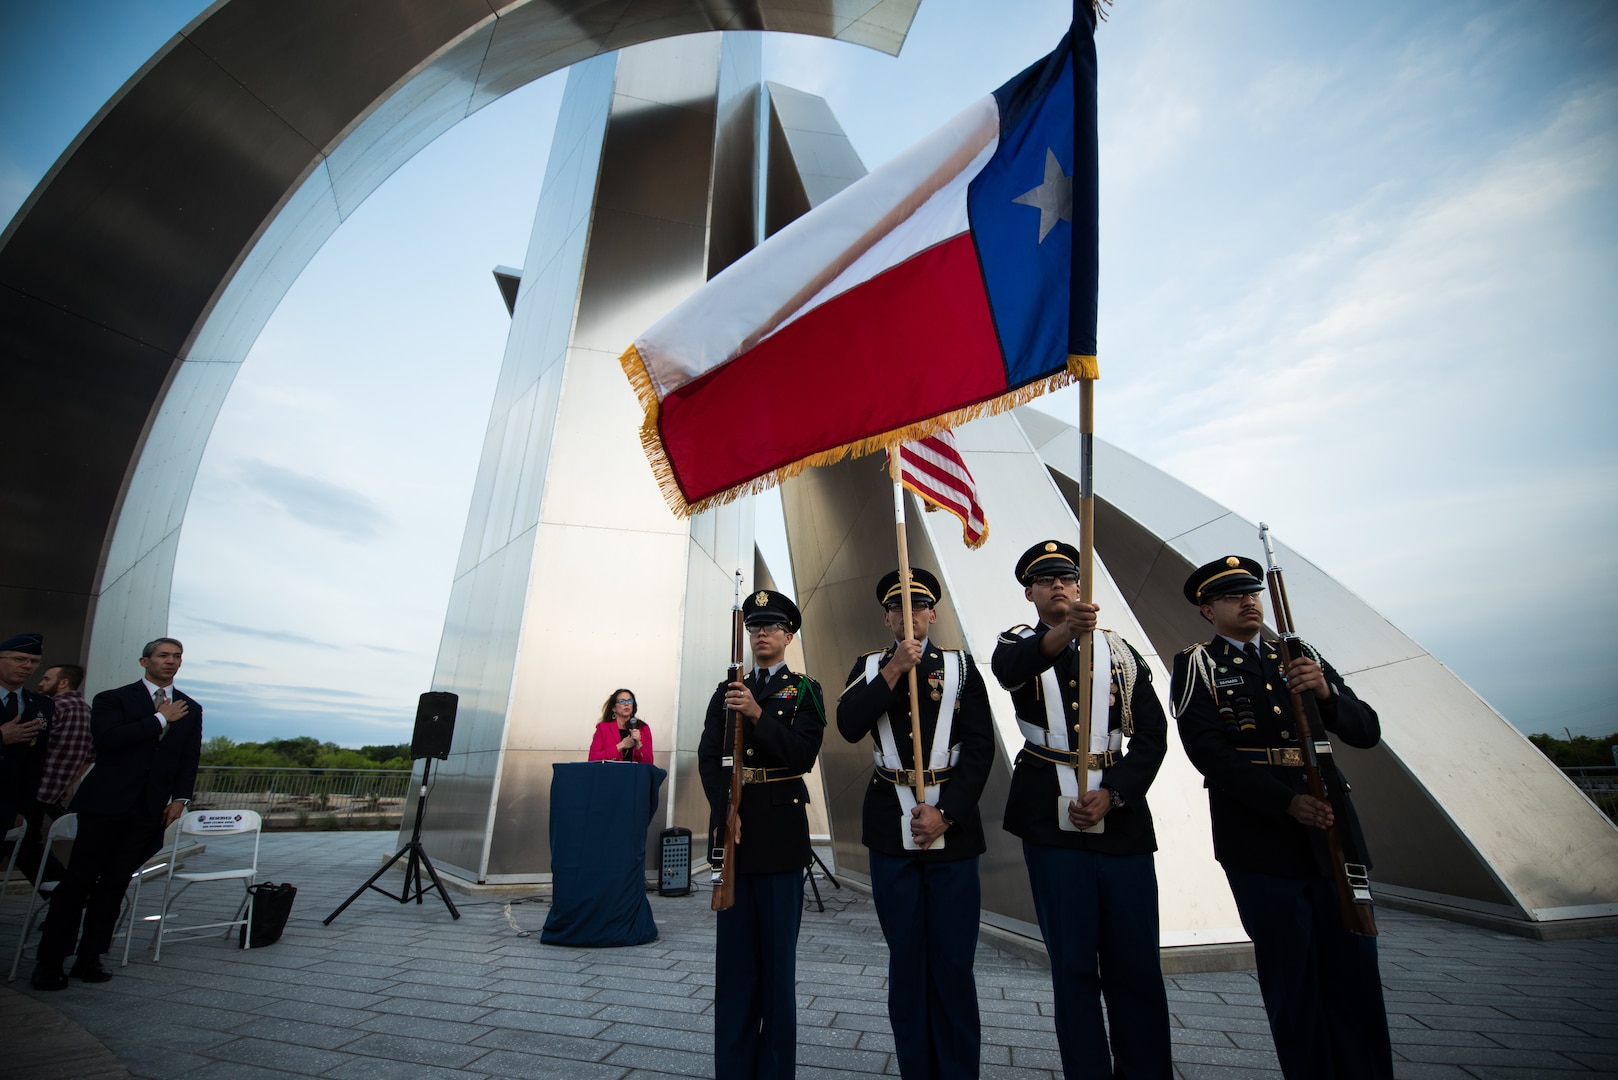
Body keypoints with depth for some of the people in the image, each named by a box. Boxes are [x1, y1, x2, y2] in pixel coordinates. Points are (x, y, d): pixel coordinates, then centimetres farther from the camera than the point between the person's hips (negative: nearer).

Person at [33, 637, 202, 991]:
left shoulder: (190, 709, 12)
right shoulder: (112, 699, 1)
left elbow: (190, 757, 11)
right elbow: (109, 739, -16)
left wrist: (180, 798, 1)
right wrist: (161, 719, -14)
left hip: (152, 809, 3)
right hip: (106, 802, -3)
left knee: (115, 884, 6)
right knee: (79, 880, 0)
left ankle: (89, 958, 13)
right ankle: (49, 962, 10)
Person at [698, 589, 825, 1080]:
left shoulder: (804, 690, 4)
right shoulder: (727, 691, 14)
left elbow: (804, 754, -9)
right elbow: (708, 758, 5)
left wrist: (758, 714, -22)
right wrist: (724, 811, -10)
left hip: (781, 830, -3)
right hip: (732, 825, 3)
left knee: (777, 952, 4)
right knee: (734, 951, 9)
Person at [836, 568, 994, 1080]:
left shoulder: (961, 666, 4)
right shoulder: (869, 666, 7)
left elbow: (980, 746, -3)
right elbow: (848, 725, -10)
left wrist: (946, 813, -12)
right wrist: (893, 670, -16)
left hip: (952, 827, -1)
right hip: (891, 829, 1)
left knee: (953, 961, 6)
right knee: (906, 959, 12)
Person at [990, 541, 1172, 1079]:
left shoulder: (1119, 649, 9)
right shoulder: (1018, 643, 3)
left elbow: (1152, 733, 4)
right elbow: (1009, 668, -23)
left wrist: (1111, 793, -10)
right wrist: (1059, 635, -43)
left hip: (1122, 821, 2)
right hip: (1053, 824, -2)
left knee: (1136, 964, 8)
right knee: (1073, 965, 7)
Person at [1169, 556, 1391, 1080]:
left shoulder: (1302, 658, 16)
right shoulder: (1196, 666, 1)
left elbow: (1367, 731, 8)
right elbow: (1208, 752, -9)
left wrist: (1327, 692, -12)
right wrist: (1287, 802, -18)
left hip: (1334, 837, 4)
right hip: (1262, 846, -4)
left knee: (1357, 978, 7)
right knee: (1292, 983, 4)